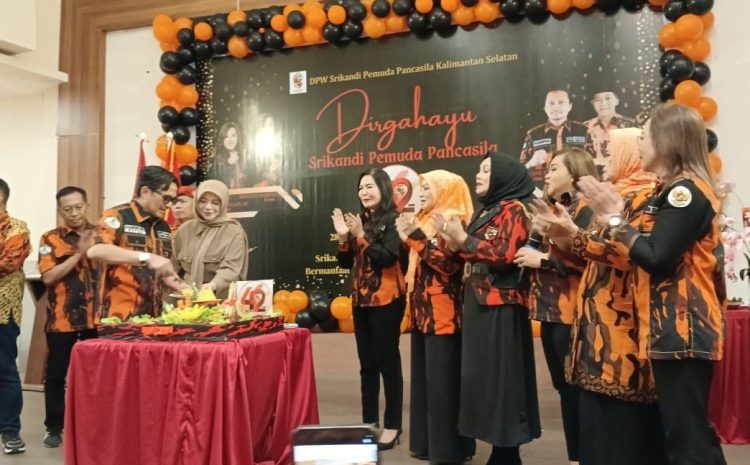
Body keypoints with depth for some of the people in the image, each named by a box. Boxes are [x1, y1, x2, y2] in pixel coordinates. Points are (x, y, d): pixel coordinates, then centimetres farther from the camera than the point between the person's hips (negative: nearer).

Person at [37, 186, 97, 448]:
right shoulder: (50, 239, 0)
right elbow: (48, 277, -11)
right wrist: (79, 253, -18)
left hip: (96, 317, 2)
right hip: (62, 319, -2)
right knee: (56, 374, 5)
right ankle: (54, 428, 20)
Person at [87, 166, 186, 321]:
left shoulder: (163, 227, 13)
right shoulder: (116, 217, -8)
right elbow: (94, 251, -26)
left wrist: (182, 287, 2)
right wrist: (147, 257, -31)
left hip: (152, 315, 7)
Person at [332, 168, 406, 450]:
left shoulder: (393, 220, -8)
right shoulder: (360, 221, 11)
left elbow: (388, 258, -19)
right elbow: (346, 263, 10)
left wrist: (361, 237, -21)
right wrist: (343, 237, -5)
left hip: (386, 301, -7)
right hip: (361, 300, 7)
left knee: (388, 361, -2)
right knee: (367, 363, 12)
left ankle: (392, 426, 9)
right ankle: (369, 422, 22)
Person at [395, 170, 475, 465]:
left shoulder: (453, 222, -9)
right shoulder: (425, 220, 17)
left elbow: (449, 263, -23)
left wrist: (416, 236, -21)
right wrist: (407, 238, 9)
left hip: (443, 314, -9)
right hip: (422, 311, 9)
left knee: (442, 380, -4)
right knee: (424, 378, 14)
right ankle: (427, 441, 24)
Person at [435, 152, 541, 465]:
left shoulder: (514, 210, -7)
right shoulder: (484, 211, 19)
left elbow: (504, 256, -19)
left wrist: (464, 240, -15)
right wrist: (455, 243, 3)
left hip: (501, 307, -9)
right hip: (478, 304, 9)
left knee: (502, 376, -5)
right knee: (482, 375, 10)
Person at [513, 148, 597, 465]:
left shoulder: (584, 209, -8)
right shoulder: (550, 209, 19)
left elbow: (588, 256, -22)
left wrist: (544, 259, -15)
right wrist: (530, 254, 8)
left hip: (572, 312, -9)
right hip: (549, 310, 9)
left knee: (576, 387, -3)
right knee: (562, 386, 13)